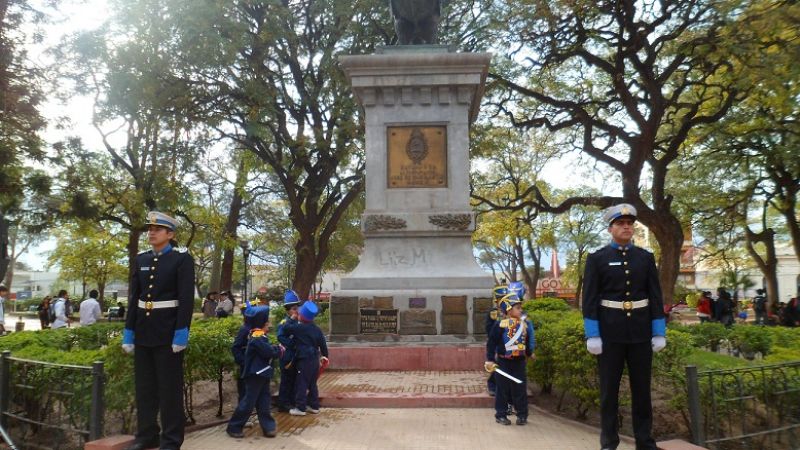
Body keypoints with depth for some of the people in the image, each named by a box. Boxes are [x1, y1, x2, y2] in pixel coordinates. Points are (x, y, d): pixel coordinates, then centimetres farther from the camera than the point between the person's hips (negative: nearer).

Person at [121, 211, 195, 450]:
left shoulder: (182, 259, -7)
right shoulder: (141, 260, 10)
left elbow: (187, 299, -12)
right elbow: (134, 298, 10)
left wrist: (181, 332, -18)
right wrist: (129, 331, 6)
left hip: (168, 331, -6)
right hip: (143, 331, 6)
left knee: (169, 387, 2)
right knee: (144, 386, 13)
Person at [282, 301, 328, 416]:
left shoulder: (299, 328, -12)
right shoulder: (317, 329, 7)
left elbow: (286, 327, -6)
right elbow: (322, 343, 10)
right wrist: (325, 356, 20)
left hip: (304, 360, -7)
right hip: (315, 359, 7)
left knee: (301, 383, 0)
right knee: (312, 384, 15)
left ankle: (300, 408, 2)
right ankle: (314, 406, 20)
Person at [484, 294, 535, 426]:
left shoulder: (525, 324, 3)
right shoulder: (500, 325, -12)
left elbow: (528, 341, 20)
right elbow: (491, 343, -10)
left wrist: (529, 353, 28)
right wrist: (490, 360, -12)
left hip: (519, 362, 4)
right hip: (503, 362, -4)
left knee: (520, 389, 7)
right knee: (503, 389, 5)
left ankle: (522, 415, 19)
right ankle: (501, 414, 16)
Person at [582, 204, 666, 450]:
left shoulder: (646, 257, 7)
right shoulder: (597, 259, -1)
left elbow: (656, 297, 7)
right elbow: (590, 299, -5)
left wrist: (659, 333, 1)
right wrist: (592, 335, -11)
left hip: (641, 332, 3)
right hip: (610, 333, -2)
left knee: (642, 388, 9)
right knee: (609, 389, 5)